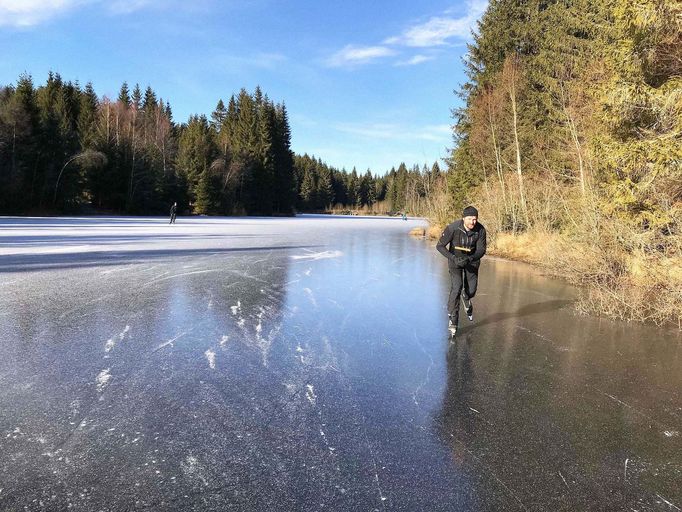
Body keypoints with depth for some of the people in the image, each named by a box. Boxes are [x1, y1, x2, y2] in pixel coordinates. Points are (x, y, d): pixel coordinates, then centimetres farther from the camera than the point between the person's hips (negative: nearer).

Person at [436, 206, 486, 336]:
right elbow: (440, 246, -20)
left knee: (471, 289, 6)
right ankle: (452, 318, -6)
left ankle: (467, 299, 45)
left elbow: (481, 250, -14)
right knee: (456, 287, -17)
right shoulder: (453, 228, -27)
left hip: (471, 259, 3)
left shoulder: (480, 230, -20)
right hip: (455, 259, -2)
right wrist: (453, 258, -31)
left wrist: (469, 259, -32)